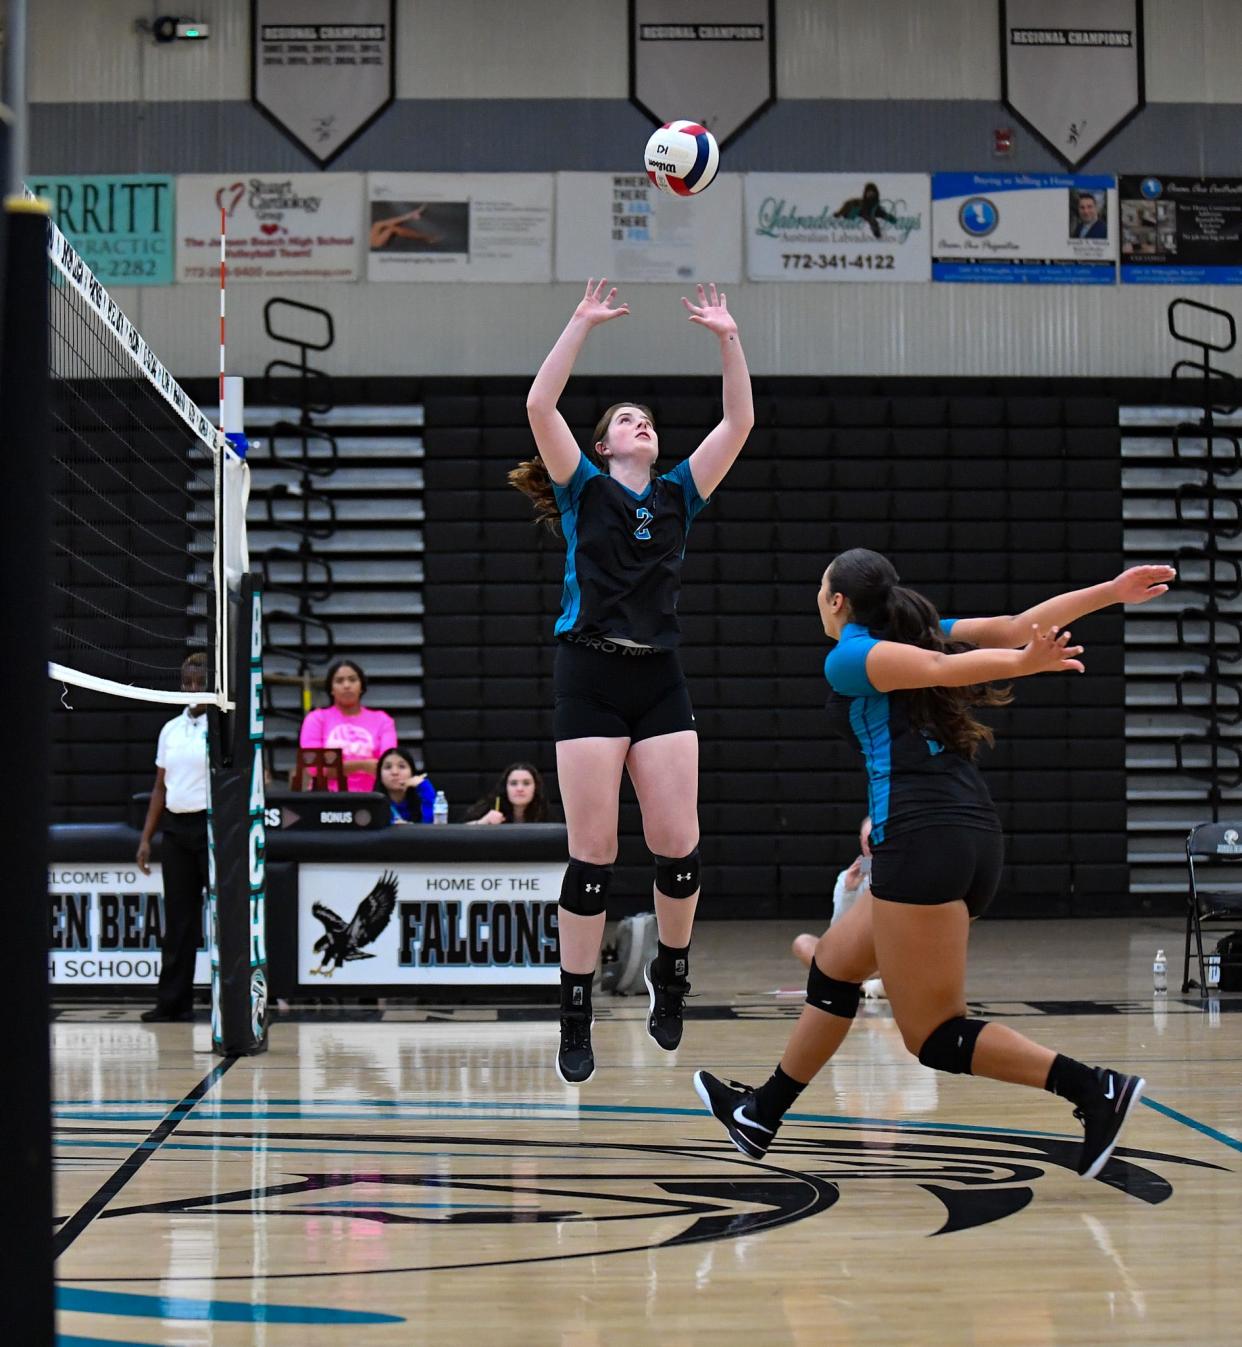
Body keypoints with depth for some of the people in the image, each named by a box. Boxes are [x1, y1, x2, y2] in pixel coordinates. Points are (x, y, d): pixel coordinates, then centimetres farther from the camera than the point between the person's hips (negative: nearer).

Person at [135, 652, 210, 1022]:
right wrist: (146, 838, 11)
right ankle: (173, 1002, 10)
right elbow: (160, 787, 16)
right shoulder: (171, 730, 12)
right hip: (176, 828, 5)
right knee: (178, 919, 6)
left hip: (213, 826, -5)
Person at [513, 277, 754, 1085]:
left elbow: (739, 422, 10)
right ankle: (576, 1018, 3)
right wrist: (584, 323, -3)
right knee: (594, 855, -5)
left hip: (661, 681, 3)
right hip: (592, 677, -3)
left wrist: (728, 338, 5)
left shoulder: (678, 496, 16)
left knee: (679, 847, -6)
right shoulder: (583, 489, 8)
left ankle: (671, 972, 21)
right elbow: (540, 407, -4)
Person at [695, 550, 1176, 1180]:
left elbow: (936, 668, -16)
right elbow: (1017, 625, 9)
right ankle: (761, 1114, 35)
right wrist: (1112, 591, 7)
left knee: (932, 1037, -4)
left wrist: (1025, 662, -29)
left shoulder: (847, 658, 0)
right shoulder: (923, 631, 20)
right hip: (973, 835, 9)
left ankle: (1095, 1088, -15)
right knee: (834, 961, 24)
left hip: (921, 839, -9)